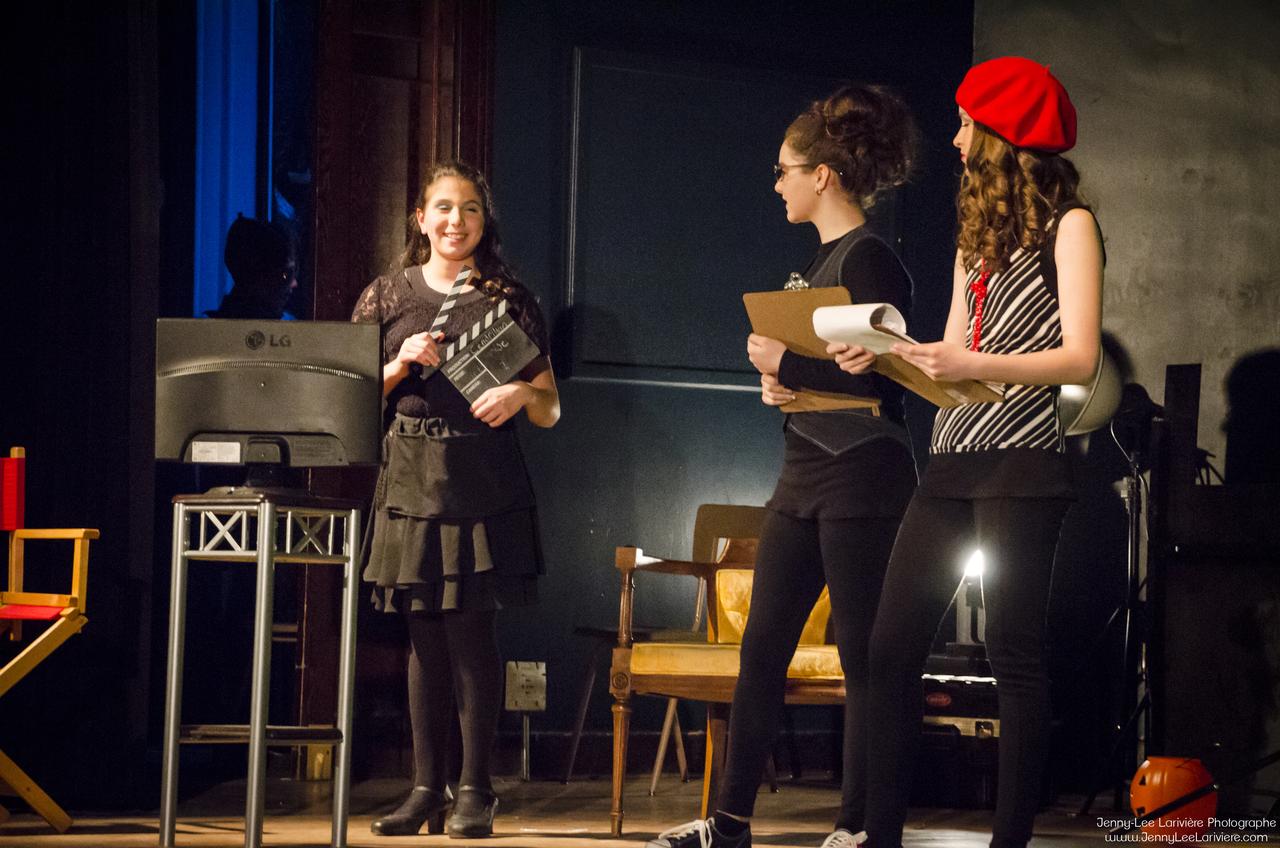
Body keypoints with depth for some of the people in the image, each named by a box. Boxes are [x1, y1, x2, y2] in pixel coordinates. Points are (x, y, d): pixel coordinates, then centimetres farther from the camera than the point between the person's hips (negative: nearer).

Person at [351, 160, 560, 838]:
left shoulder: (509, 300, 5)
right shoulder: (388, 296, 9)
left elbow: (550, 412, 7)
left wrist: (523, 392, -15)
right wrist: (402, 364, -8)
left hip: (484, 487, -2)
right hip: (411, 481, 2)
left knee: (471, 634, -5)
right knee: (424, 639, 5)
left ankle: (474, 790, 3)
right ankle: (426, 789, 11)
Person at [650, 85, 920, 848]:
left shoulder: (871, 262, -13)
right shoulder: (823, 260, 15)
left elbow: (881, 377, -22)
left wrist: (784, 362, -14)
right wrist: (778, 380, 1)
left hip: (862, 478, -10)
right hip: (805, 476, 10)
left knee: (863, 656, -2)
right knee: (762, 648, 8)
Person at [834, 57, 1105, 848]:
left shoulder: (1067, 225, -2)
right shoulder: (978, 233, 22)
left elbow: (1080, 357, -12)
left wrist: (974, 365, -22)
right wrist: (881, 357, 3)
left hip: (1020, 463, -8)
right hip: (952, 461, 8)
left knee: (1015, 655, -6)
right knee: (892, 647, 2)